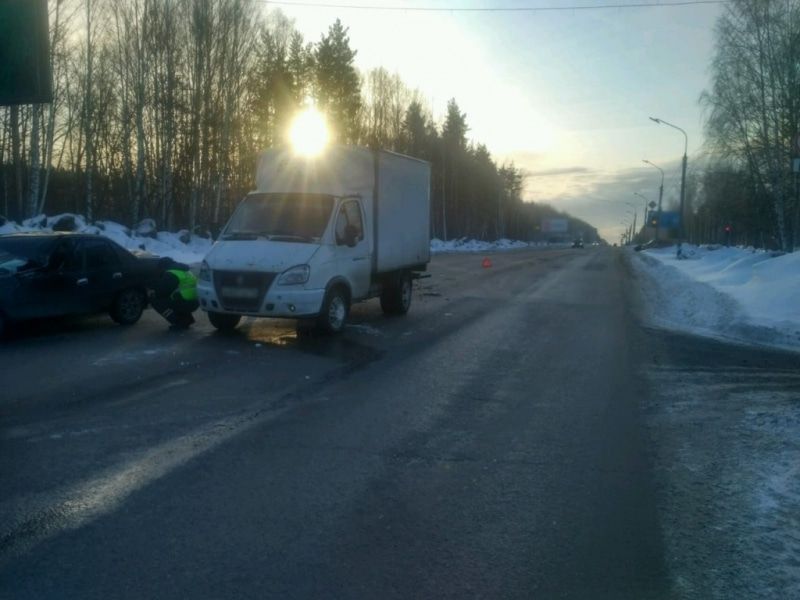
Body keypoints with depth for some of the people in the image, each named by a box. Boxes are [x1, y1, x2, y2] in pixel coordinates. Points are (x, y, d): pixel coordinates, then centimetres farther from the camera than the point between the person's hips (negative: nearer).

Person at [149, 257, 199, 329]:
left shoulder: (170, 274, -10)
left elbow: (162, 291, -9)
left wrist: (153, 293, 11)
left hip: (186, 303, -10)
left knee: (155, 300, -2)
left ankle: (179, 323, -6)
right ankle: (187, 319, 21)